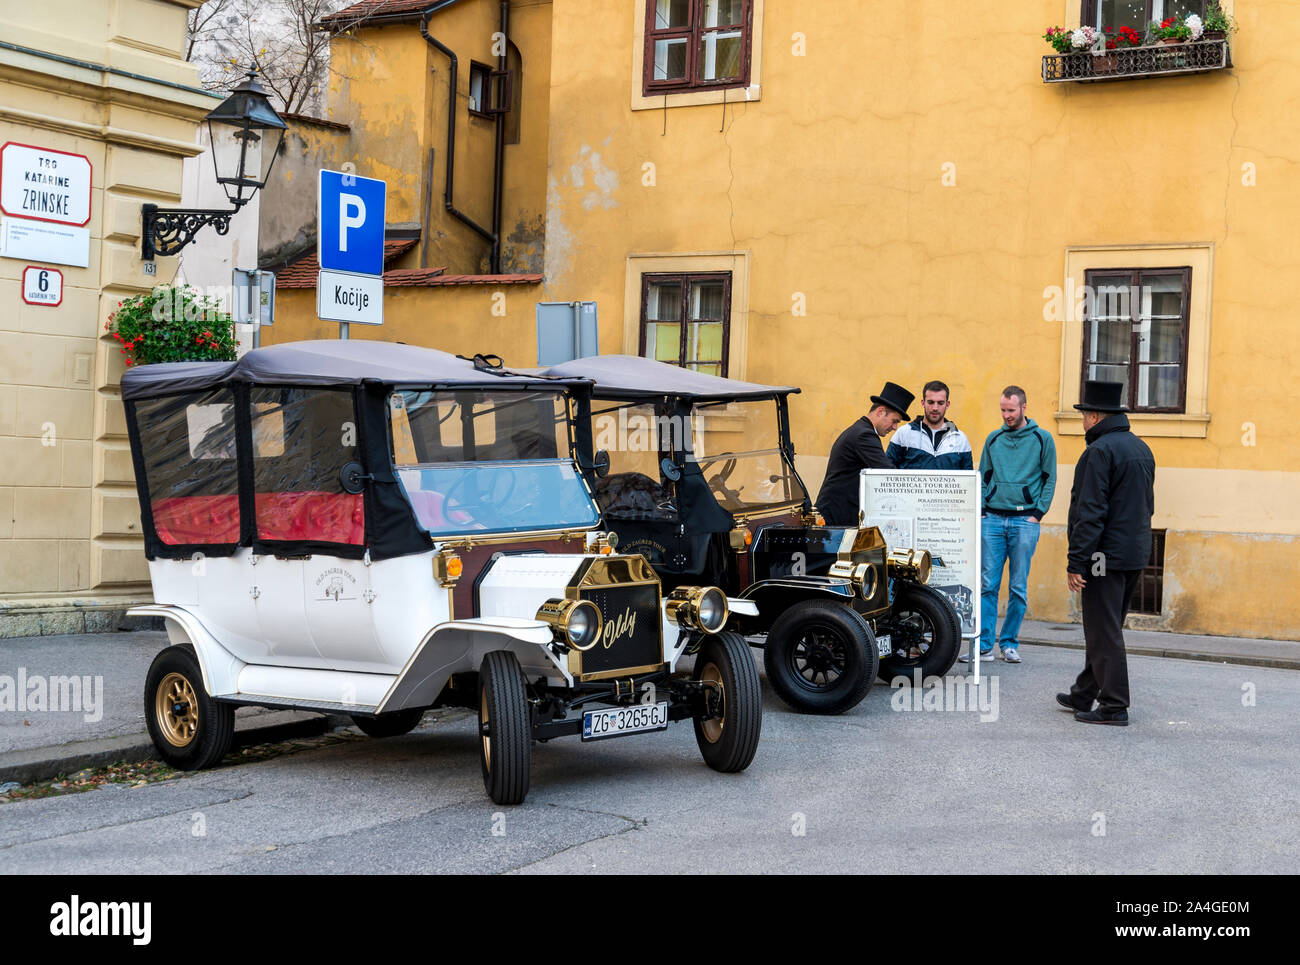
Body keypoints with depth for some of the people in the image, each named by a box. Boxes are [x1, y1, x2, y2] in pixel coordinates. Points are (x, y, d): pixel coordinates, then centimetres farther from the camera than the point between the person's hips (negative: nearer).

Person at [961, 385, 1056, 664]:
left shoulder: (1042, 439, 4)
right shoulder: (993, 439, 12)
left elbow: (1050, 480, 4)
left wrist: (1037, 513, -5)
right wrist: (981, 509, 5)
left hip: (1024, 520, -2)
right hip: (992, 519, 2)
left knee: (1018, 587, 1)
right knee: (987, 584, -1)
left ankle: (1009, 643, 9)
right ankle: (984, 643, 1)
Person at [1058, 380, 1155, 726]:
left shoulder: (1099, 451, -15)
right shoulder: (1141, 448, 14)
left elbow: (1089, 513, -20)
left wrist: (1075, 563, -19)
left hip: (1106, 555, -9)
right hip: (1136, 554, 9)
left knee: (1104, 632, -4)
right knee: (1105, 628, 17)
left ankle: (1114, 707, -1)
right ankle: (1084, 694, 27)